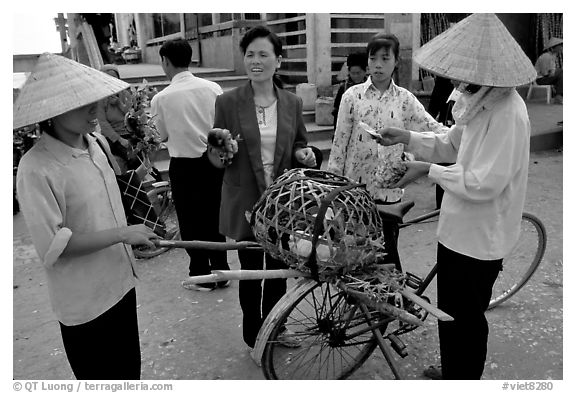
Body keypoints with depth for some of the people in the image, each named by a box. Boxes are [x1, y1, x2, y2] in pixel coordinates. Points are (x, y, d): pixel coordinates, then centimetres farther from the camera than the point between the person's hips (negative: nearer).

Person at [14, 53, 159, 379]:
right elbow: (52, 245, -22)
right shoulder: (36, 168, -22)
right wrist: (122, 233, -23)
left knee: (130, 371, 22)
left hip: (120, 283, 7)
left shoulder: (97, 143, 0)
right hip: (85, 302, -6)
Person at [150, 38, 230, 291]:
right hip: (214, 161, 3)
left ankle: (201, 276, 23)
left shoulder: (161, 99, -12)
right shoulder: (213, 89, -6)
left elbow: (164, 135, 0)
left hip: (184, 166, -3)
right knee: (214, 217, 17)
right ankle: (221, 271, 28)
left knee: (191, 222, 12)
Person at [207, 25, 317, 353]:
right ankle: (254, 336, 32)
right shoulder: (228, 102, -7)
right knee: (251, 270, 9)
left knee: (278, 268, 17)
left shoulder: (292, 103, 2)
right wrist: (222, 151, -25)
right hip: (246, 203, -3)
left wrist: (304, 154, -9)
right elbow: (215, 156, -3)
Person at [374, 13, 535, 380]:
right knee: (451, 310, 25)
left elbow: (485, 183, -29)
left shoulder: (508, 112, -25)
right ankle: (452, 371, 47)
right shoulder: (479, 101, 4)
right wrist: (407, 137, 1)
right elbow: (453, 146, 14)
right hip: (459, 227, 9)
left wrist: (429, 170, -20)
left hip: (478, 237, -9)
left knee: (466, 318, 10)